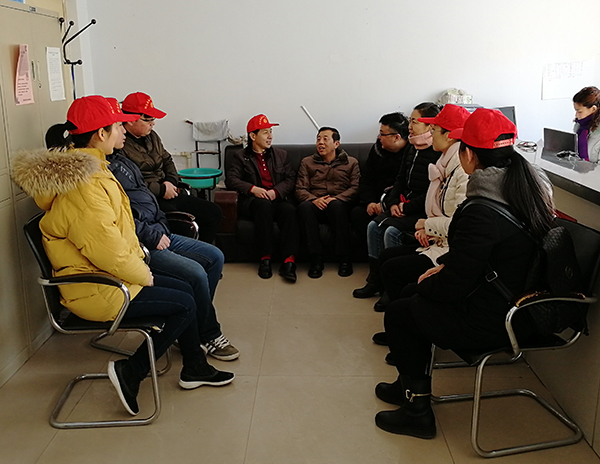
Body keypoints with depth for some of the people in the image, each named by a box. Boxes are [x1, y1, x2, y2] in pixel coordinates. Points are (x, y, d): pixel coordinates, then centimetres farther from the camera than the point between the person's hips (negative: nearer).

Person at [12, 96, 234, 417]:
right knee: (184, 305, -7)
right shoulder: (84, 184, -27)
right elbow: (106, 249, -28)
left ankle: (195, 368, 24)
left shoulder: (83, 167, 8)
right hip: (96, 290, -10)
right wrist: (142, 274, -12)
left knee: (185, 290, 12)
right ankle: (130, 371, 3)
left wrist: (138, 258, 7)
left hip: (109, 273, 10)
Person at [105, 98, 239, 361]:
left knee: (215, 257, 8)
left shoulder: (119, 160, 17)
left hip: (157, 234, 11)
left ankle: (197, 322, 14)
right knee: (196, 274, -22)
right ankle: (207, 336, 1)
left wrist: (161, 230, 10)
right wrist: (153, 237, -16)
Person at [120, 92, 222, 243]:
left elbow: (167, 160, 27)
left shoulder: (151, 136, 16)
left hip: (168, 195, 10)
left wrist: (171, 182, 6)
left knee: (214, 213, 5)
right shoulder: (120, 146, -15)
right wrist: (162, 190, -14)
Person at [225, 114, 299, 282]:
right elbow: (231, 179, 0)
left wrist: (276, 191, -10)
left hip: (278, 198, 2)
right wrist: (253, 189, -16)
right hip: (254, 200, -2)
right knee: (264, 205, -37)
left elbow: (291, 179, 11)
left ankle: (289, 261, -37)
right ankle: (265, 258, -32)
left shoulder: (281, 155, 22)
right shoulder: (241, 156, 14)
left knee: (289, 209, -32)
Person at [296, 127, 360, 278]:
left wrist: (336, 198, -16)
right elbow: (300, 189, 9)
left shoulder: (351, 162, 17)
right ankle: (316, 259, -34)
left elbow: (356, 188, 2)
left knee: (336, 205, -38)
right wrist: (313, 199, -14)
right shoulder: (307, 162, 21)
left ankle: (344, 259, -32)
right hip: (316, 204, 1)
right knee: (304, 206, -35)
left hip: (340, 204, -1)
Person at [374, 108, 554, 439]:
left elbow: (453, 285, -22)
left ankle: (418, 411, 21)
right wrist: (444, 265, 7)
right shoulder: (531, 188, 1)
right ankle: (410, 385, 37)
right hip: (522, 307, 9)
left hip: (492, 322, -9)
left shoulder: (481, 213, -29)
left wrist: (427, 283, -2)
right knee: (414, 295, 22)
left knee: (398, 313, 9)